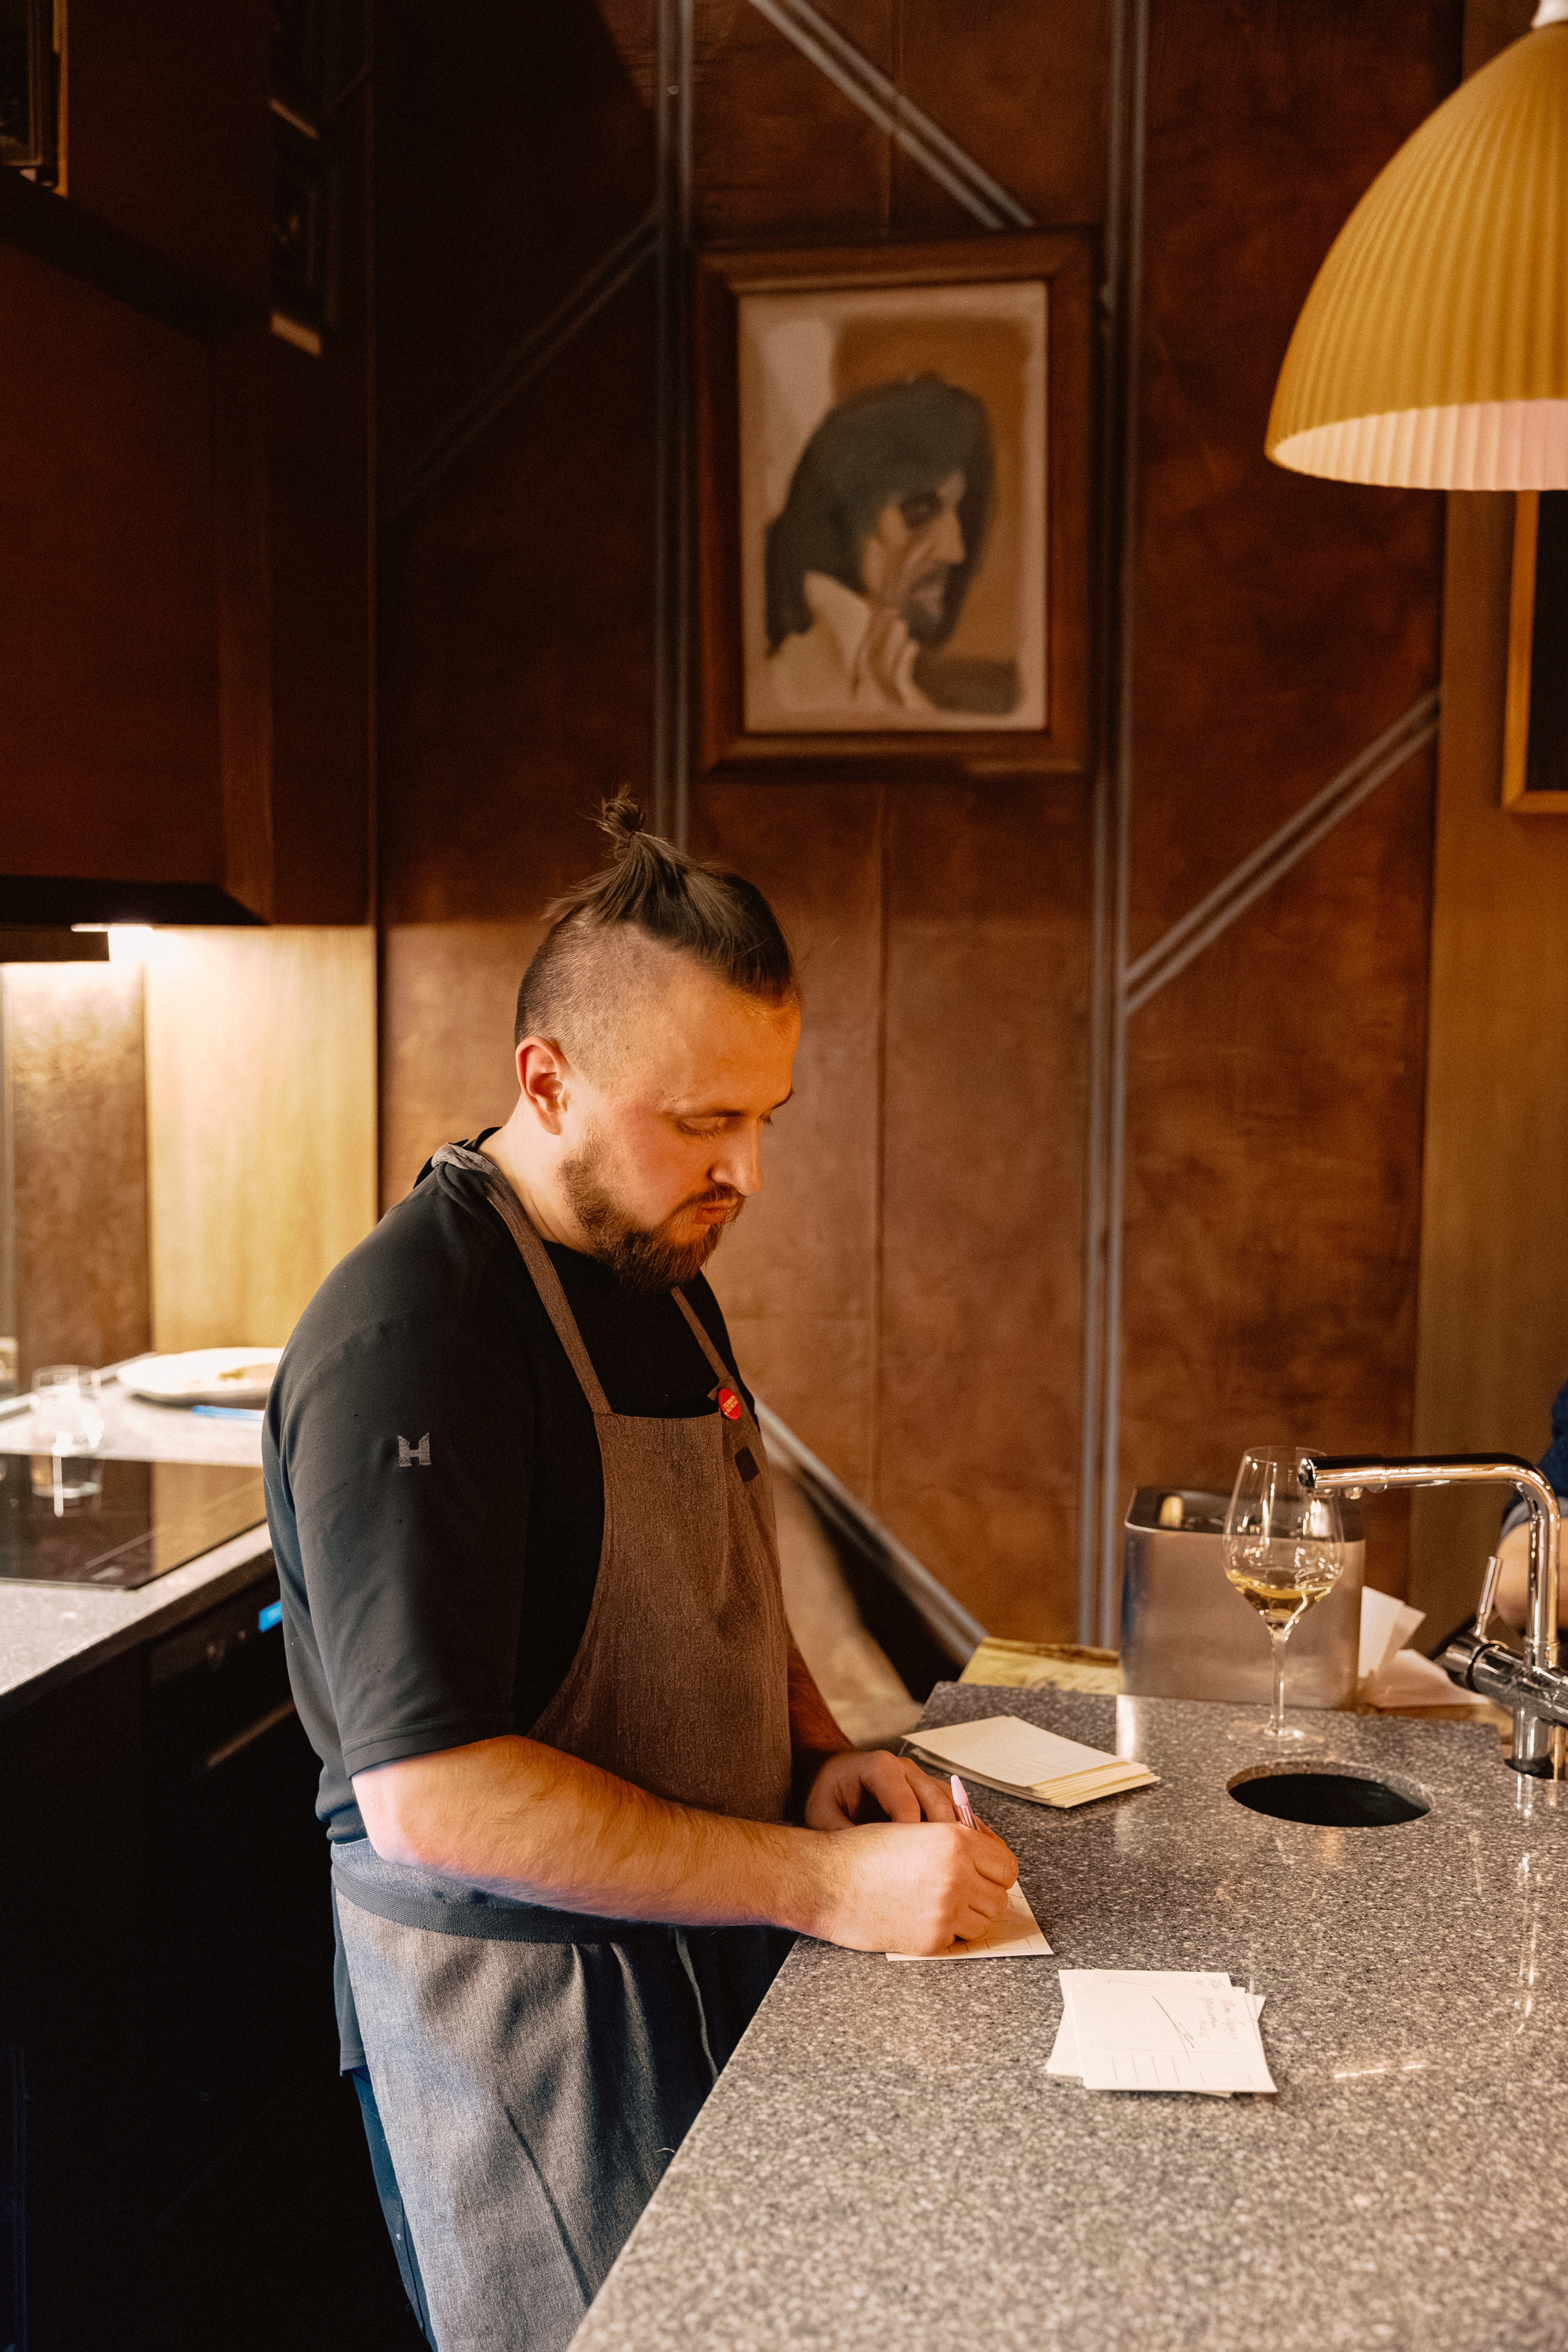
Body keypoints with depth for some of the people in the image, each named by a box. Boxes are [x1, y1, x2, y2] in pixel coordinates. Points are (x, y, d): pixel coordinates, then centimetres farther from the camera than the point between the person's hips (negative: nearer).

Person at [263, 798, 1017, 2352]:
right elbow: (428, 1795, -29)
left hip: (705, 1949, 8)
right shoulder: (409, 1335, -24)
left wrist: (819, 1755, 1)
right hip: (519, 2001, -8)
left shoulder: (663, 1275, 6)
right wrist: (824, 1883, -27)